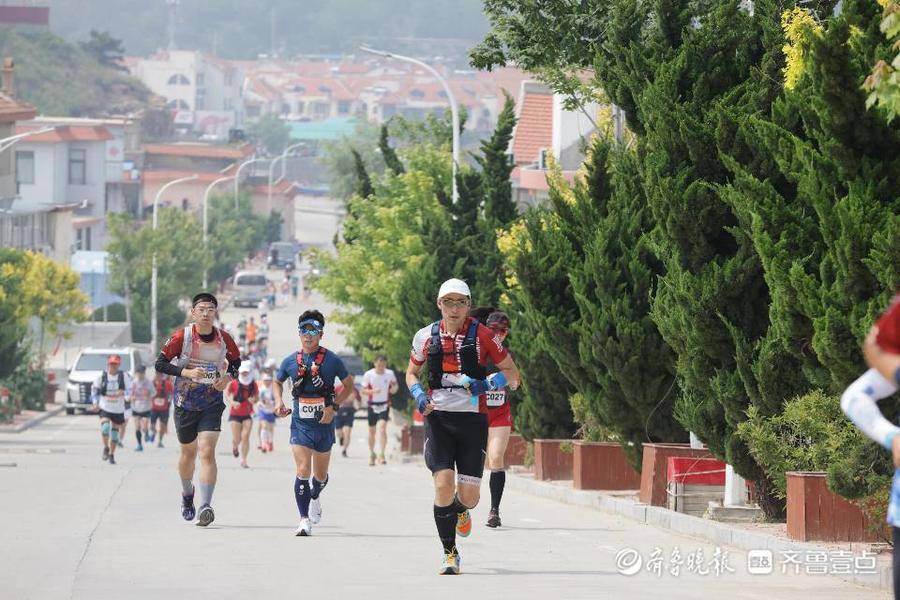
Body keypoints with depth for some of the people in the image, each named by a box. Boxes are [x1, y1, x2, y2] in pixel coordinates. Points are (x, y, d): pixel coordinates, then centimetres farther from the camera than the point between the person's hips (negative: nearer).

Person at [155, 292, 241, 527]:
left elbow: (236, 361, 13)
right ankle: (187, 495, 44)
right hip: (185, 403, 0)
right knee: (188, 451, 16)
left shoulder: (223, 339, -5)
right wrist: (186, 372, -24)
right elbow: (160, 364, -10)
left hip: (212, 404, 0)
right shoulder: (182, 337, -11)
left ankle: (205, 507, -23)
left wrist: (228, 377, -8)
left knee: (207, 451, -17)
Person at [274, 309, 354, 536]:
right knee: (303, 471, -15)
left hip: (324, 424, 0)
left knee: (320, 475, 14)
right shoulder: (290, 361, 2)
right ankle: (304, 520, -14)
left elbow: (348, 385, 6)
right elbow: (277, 382, 19)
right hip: (300, 424, 0)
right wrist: (279, 401, -1)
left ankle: (314, 498, 48)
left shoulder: (331, 360, -4)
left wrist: (333, 407, -7)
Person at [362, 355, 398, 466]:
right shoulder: (368, 375, -7)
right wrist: (373, 391, -22)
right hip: (372, 405, 1)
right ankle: (371, 454, 29)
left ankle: (381, 455, -22)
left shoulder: (390, 374, -3)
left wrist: (394, 388, -11)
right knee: (372, 430, 10)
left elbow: (395, 384, 13)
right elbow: (364, 390, -2)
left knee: (382, 427, -19)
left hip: (385, 405, -1)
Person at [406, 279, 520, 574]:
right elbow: (411, 372, 20)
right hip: (438, 418, 1)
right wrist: (418, 395, -1)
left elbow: (512, 373, 3)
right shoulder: (427, 336, 5)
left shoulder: (482, 336, -1)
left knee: (469, 496, -2)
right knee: (443, 484, -15)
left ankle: (460, 510, 38)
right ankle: (449, 553, 0)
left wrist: (486, 384, -16)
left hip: (472, 419, -1)